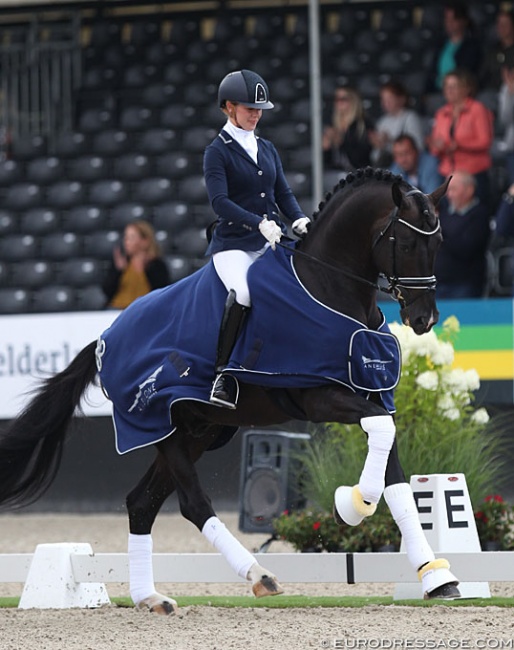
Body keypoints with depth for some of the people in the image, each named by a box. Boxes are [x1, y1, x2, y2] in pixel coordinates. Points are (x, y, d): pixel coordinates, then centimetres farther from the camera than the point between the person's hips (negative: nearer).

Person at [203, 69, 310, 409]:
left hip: (272, 241, 7)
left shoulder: (267, 149, 18)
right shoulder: (218, 152, -2)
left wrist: (299, 219, -6)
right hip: (234, 244, -6)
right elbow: (220, 201, -14)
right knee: (243, 293, -33)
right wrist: (259, 223, -27)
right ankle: (223, 377, -27)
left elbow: (284, 192, 15)